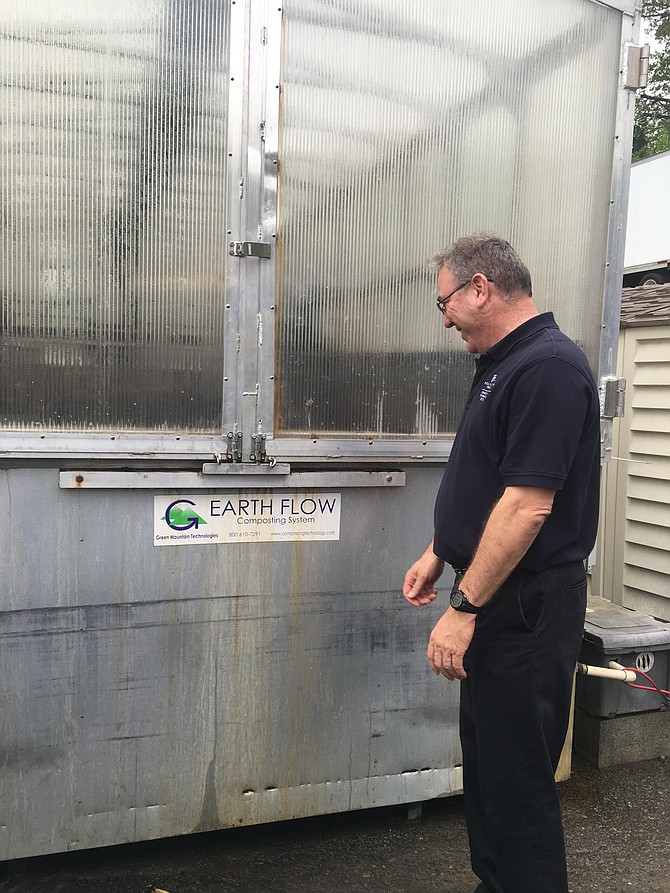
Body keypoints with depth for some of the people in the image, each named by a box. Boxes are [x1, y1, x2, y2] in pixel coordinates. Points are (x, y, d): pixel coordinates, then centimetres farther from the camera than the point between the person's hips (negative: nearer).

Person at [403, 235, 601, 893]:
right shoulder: (500, 366, 12)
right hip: (496, 598, 10)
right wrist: (438, 554, 18)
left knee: (517, 774, 2)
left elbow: (527, 505, -26)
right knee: (485, 758, 20)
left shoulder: (548, 368, -20)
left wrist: (464, 608, -23)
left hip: (527, 604, -10)